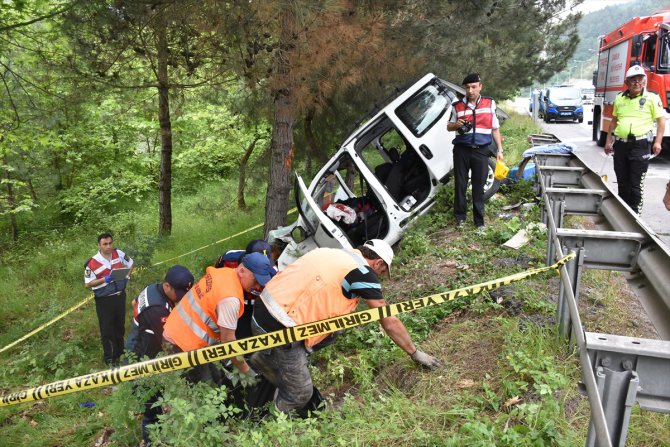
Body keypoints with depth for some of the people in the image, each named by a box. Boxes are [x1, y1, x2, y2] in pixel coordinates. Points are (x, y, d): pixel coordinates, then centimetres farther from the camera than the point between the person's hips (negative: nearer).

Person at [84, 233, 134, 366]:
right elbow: (88, 284, -13)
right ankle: (109, 358, 20)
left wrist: (126, 277, -2)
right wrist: (105, 279, -26)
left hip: (120, 296, 4)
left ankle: (119, 352, 39)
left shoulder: (119, 254, -6)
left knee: (120, 326, 20)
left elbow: (130, 264, 13)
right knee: (107, 329, 5)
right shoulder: (92, 263, -18)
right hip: (104, 300, -4)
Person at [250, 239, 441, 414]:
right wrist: (415, 353, 11)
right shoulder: (363, 272, -8)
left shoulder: (332, 253, 14)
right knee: (300, 394, 5)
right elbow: (389, 322, -2)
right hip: (277, 330, -8)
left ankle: (265, 359, 33)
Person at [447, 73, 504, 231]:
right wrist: (457, 124, -11)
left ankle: (479, 219, 12)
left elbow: (495, 129, 11)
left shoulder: (490, 103, 7)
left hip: (481, 151, 0)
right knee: (460, 184, 5)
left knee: (479, 187, 3)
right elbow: (449, 127, 12)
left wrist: (499, 149, 6)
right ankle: (460, 216, 19)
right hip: (462, 150, 0)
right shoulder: (458, 105, 5)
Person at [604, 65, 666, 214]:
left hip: (640, 145, -4)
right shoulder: (619, 99, 12)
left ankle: (634, 213, 6)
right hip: (620, 144, 5)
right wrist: (608, 141, 15)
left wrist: (657, 142, -12)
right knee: (622, 182, 12)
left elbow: (661, 120, -2)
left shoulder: (652, 98, -1)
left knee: (635, 184, -3)